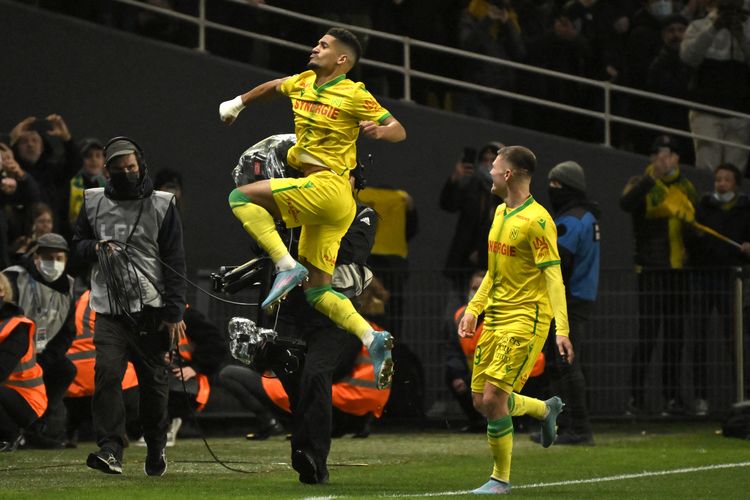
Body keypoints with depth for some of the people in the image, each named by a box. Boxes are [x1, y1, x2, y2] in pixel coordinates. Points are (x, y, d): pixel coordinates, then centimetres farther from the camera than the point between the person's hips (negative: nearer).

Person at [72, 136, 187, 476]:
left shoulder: (162, 205, 3)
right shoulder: (93, 203, 9)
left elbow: (175, 261, 1)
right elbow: (78, 243, 20)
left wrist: (175, 313, -6)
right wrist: (95, 248, -6)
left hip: (150, 308, -1)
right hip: (109, 308, 1)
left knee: (153, 381, 4)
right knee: (107, 373, -15)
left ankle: (156, 449, 21)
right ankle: (110, 451, -20)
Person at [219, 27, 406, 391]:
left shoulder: (354, 95, -6)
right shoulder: (303, 83, 15)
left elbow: (399, 131, -7)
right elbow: (273, 87, 37)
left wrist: (380, 130, -27)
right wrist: (239, 103, 41)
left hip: (328, 186, -8)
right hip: (320, 200, 8)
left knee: (242, 198, -15)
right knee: (317, 290, 3)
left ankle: (287, 267, -22)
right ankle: (373, 340, -5)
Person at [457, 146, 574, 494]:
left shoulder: (536, 221, -15)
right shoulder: (501, 213, 12)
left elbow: (553, 276, -18)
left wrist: (562, 329, -25)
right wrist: (473, 309, 18)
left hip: (524, 321, -9)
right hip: (495, 318, 9)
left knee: (493, 398, -13)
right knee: (481, 401, 8)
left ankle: (501, 478, 1)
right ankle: (547, 409, 31)